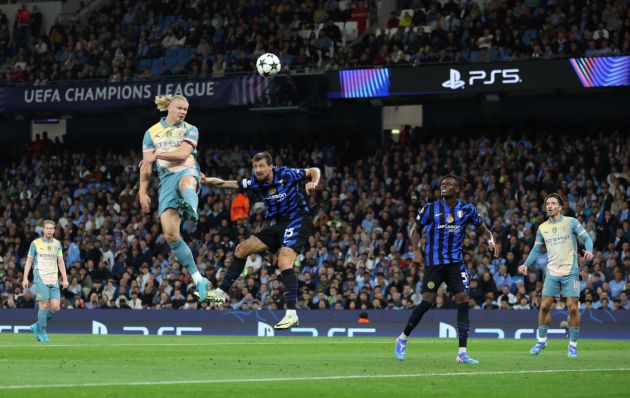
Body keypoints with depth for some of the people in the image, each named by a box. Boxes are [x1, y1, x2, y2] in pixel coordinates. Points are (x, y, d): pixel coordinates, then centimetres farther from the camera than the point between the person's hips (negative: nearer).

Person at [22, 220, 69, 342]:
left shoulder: (57, 244, 14)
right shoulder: (35, 243, 4)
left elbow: (61, 262, 15)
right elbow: (29, 261, 5)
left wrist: (65, 278, 6)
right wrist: (25, 278, -3)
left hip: (54, 279, 4)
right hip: (40, 277, -4)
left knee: (55, 307, -5)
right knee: (44, 305, -11)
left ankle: (37, 326, 14)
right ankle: (42, 333, 2)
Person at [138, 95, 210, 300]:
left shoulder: (190, 130, 11)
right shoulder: (152, 132, 16)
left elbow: (183, 153, -7)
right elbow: (146, 166, 16)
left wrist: (157, 155, -13)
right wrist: (142, 192, 9)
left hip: (186, 171, -2)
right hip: (166, 180, 2)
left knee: (186, 184, -45)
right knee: (170, 234, -12)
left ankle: (191, 209, -84)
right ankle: (198, 279, -4)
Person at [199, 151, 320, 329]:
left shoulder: (286, 175, -15)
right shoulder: (255, 184, -2)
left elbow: (314, 170, -2)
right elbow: (226, 183, -4)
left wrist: (313, 182, -23)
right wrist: (207, 181, -21)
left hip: (298, 222, -7)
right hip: (279, 225, 7)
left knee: (284, 263, -27)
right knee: (241, 249, 8)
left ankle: (292, 314, -30)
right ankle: (221, 293, 18)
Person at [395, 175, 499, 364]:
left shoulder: (467, 209, 3)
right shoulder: (430, 208, -1)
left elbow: (483, 229, 13)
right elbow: (415, 230, 7)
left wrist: (491, 240, -9)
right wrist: (417, 251, -9)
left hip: (455, 262, 2)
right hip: (433, 262, -2)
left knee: (463, 300, -9)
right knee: (427, 301, -7)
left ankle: (462, 353, -7)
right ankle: (403, 338, 15)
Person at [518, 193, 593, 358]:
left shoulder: (571, 222, -2)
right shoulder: (542, 228, 10)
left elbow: (586, 239, -3)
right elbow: (536, 250, 17)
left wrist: (589, 251, -24)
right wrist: (526, 264, 3)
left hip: (570, 272, -3)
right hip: (552, 273, 3)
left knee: (572, 307, -7)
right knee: (545, 306, 0)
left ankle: (573, 344, 4)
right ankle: (541, 340, 16)